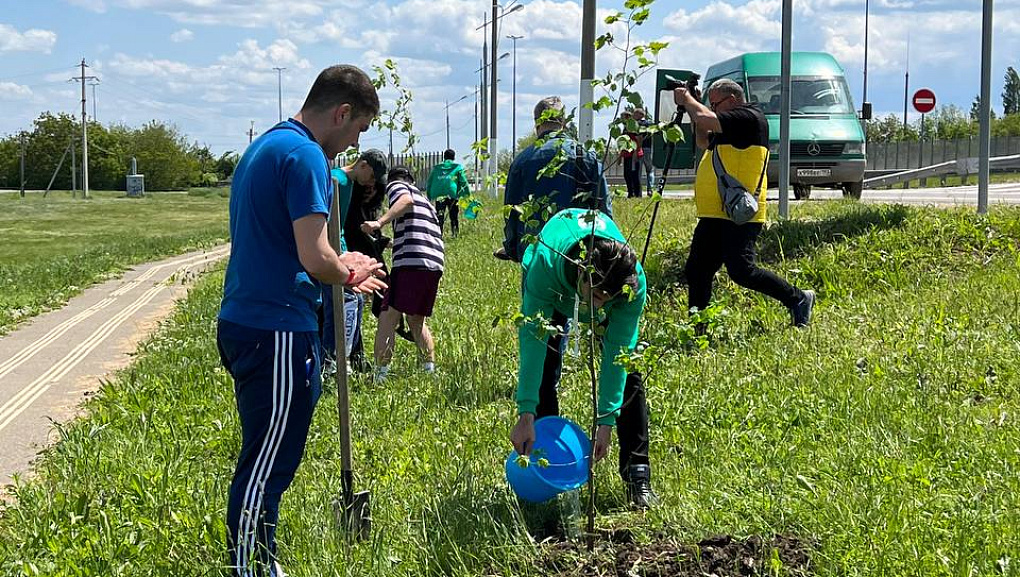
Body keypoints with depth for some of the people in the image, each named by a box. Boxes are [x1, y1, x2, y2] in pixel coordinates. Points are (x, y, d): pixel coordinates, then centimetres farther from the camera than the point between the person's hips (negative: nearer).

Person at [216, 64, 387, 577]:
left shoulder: (262, 148, 17)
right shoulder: (304, 155, -15)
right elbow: (316, 259, -21)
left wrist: (340, 276, 20)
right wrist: (349, 271, -1)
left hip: (243, 323, 10)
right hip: (277, 332, -10)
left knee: (265, 463, 18)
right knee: (265, 468, -3)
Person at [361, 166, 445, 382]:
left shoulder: (395, 185, 11)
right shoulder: (424, 198, 33)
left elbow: (406, 201, -13)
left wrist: (380, 222, -26)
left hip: (411, 262, -8)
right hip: (435, 265, 8)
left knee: (388, 318, -10)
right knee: (417, 321, 22)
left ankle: (381, 375, -19)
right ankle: (431, 370, 19)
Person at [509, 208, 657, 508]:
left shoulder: (634, 280, -40)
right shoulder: (546, 263, -46)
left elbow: (617, 349, -33)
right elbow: (533, 340, -43)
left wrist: (606, 421, -34)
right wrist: (526, 413, -47)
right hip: (553, 291, -1)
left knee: (627, 374, -10)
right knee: (543, 374, -11)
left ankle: (637, 476, -4)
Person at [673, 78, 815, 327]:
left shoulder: (750, 117, -10)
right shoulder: (732, 126, 21)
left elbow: (705, 118, -19)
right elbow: (705, 142, 34)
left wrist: (687, 99, 0)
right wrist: (691, 106, 20)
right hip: (715, 215, 10)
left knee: (742, 271, -15)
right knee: (696, 272, 8)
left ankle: (798, 299, -1)